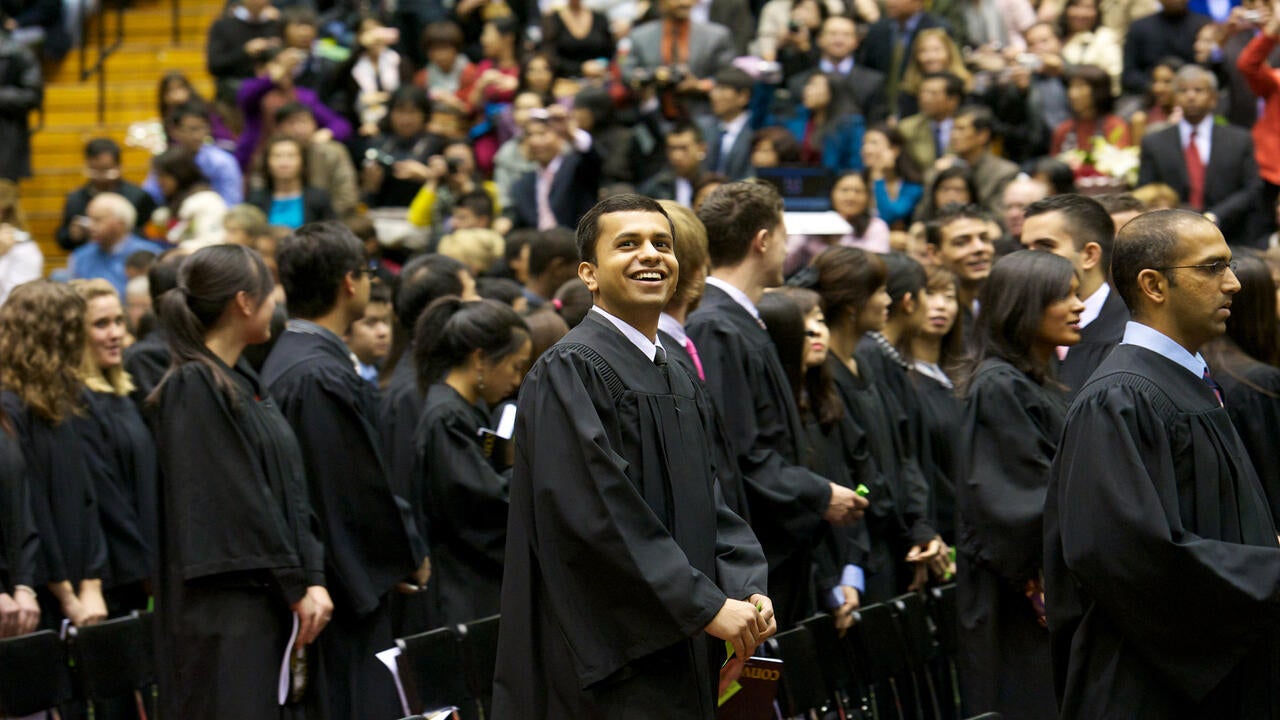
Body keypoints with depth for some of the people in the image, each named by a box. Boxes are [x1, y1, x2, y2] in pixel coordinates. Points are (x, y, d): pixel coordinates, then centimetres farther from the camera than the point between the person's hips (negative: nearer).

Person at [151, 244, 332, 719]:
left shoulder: (244, 383, 15)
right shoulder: (193, 387, -13)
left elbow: (289, 491, 13)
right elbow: (234, 501, -17)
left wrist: (312, 579, 1)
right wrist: (295, 586, -13)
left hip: (275, 606, 9)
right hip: (226, 613, -9)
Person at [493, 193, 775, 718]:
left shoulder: (679, 384, 18)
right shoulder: (568, 372, -10)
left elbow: (710, 507, 14)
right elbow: (597, 512, -19)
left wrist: (745, 591, -6)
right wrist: (706, 606, -19)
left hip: (680, 659, 8)